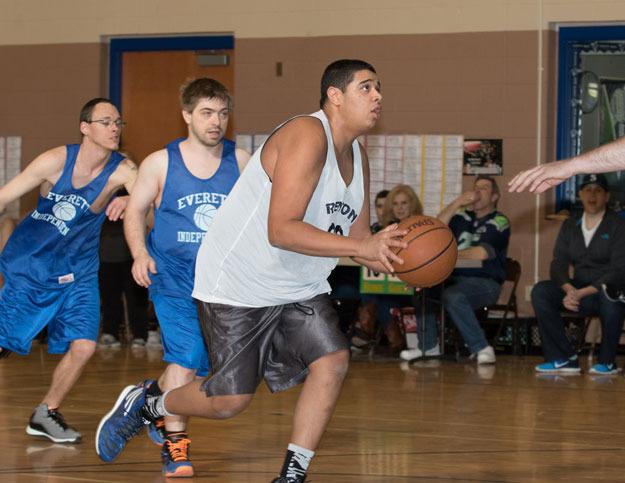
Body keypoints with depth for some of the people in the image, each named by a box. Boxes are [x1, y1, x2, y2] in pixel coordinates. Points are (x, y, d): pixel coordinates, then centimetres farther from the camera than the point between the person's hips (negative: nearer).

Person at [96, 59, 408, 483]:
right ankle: (146, 403, 23)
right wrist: (361, 247, -36)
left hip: (301, 288, 8)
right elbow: (281, 230, -31)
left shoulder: (357, 157, 6)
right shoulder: (307, 136, -23)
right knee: (231, 399, -5)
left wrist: (391, 256, -11)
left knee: (333, 361, -11)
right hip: (240, 284, -8)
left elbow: (357, 236, 11)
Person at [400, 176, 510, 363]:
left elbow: (481, 253, -15)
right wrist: (457, 203, -5)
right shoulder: (463, 216, 17)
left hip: (485, 283, -6)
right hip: (456, 278, 7)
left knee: (452, 296, -34)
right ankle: (428, 346, -2)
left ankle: (481, 349, -27)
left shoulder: (499, 222, -1)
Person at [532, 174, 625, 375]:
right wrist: (569, 290, -18)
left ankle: (607, 361, -19)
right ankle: (563, 358, -20)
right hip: (578, 291, 5)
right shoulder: (570, 226, 12)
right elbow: (558, 265, 5)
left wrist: (582, 293, -22)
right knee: (540, 291, -20)